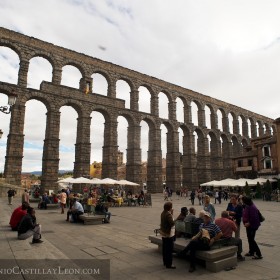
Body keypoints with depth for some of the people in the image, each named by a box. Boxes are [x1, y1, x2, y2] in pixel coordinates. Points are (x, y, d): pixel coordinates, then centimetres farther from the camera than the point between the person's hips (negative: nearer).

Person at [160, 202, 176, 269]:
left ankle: (165, 262, 30)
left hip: (163, 233, 9)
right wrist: (172, 214, -15)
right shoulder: (168, 214, -23)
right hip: (169, 234, -9)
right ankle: (169, 264, 6)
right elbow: (172, 223, -26)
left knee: (165, 248, 18)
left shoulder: (163, 213, 5)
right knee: (169, 249, 0)